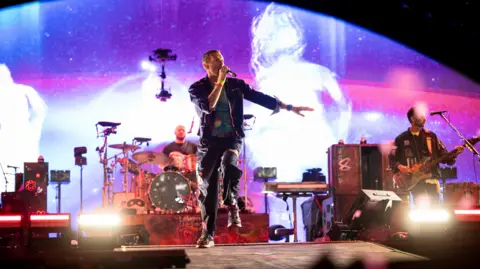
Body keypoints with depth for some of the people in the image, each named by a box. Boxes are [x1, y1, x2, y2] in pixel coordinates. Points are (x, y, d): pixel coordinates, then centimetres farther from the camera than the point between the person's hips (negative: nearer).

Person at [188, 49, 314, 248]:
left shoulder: (235, 85, 6)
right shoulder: (197, 88, 0)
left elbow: (260, 98, 6)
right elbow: (208, 107, -19)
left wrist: (289, 107, 3)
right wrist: (220, 82, -16)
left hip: (232, 138, 0)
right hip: (209, 140, 0)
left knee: (229, 164, -35)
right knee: (207, 188, -2)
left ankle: (232, 205, -14)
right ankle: (207, 234, 7)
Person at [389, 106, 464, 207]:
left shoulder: (430, 136, 10)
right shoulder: (401, 139, 6)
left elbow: (443, 155, 9)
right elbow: (392, 159, 9)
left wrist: (454, 153, -8)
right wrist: (400, 167, -9)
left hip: (431, 177, 2)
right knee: (421, 207, -11)